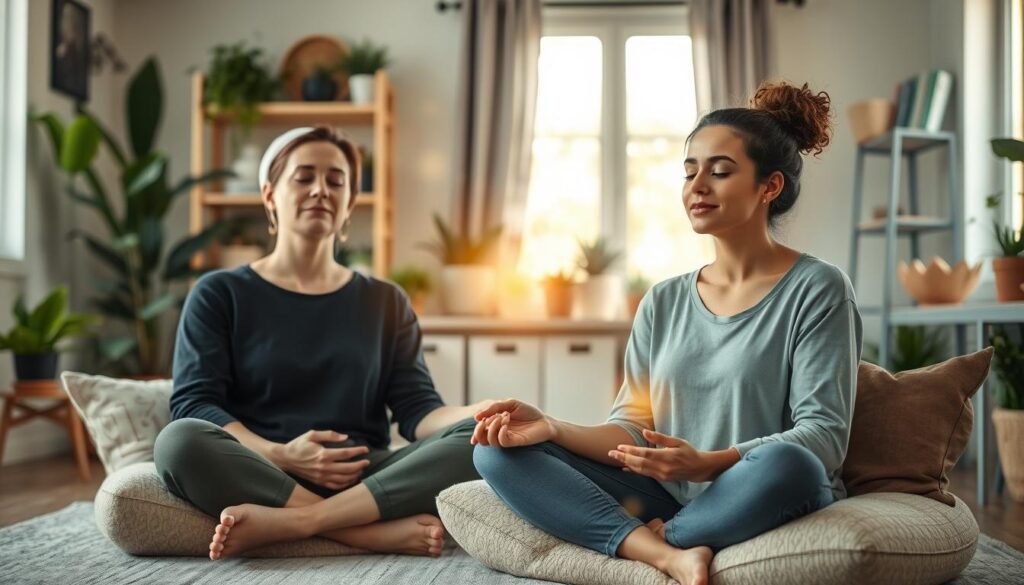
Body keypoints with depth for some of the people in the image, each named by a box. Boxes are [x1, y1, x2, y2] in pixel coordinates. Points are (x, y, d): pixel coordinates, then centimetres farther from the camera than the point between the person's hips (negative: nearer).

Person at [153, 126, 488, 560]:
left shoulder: (387, 303, 17)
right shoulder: (219, 294, 10)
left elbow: (418, 410, 5)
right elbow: (192, 404, -2)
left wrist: (484, 412, -18)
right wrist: (278, 456, -20)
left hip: (368, 482, 2)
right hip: (258, 478, -2)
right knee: (180, 442, -33)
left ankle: (286, 523, -32)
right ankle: (384, 532, -31)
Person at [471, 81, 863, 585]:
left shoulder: (816, 289, -3)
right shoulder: (664, 302, 12)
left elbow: (823, 434, -12)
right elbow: (633, 429, 7)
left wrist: (707, 464, -28)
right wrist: (553, 428, -13)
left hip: (760, 507, -4)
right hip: (668, 504, 5)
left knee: (785, 465, -39)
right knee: (499, 451, -10)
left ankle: (653, 542, -12)